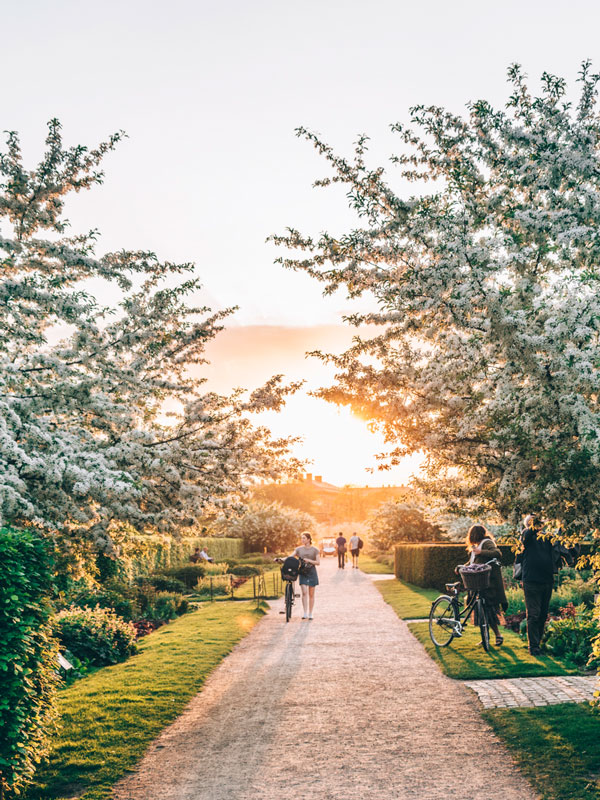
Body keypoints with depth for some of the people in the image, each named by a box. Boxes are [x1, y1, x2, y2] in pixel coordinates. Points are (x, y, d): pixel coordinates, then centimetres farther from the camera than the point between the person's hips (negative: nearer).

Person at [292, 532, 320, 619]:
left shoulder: (315, 550, 1)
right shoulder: (299, 549, 7)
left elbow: (318, 562, -5)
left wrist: (309, 560, -19)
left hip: (311, 572, -1)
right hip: (302, 572, 1)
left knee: (311, 594, 5)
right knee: (304, 592, -13)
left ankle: (310, 614, 13)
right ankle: (305, 613, -12)